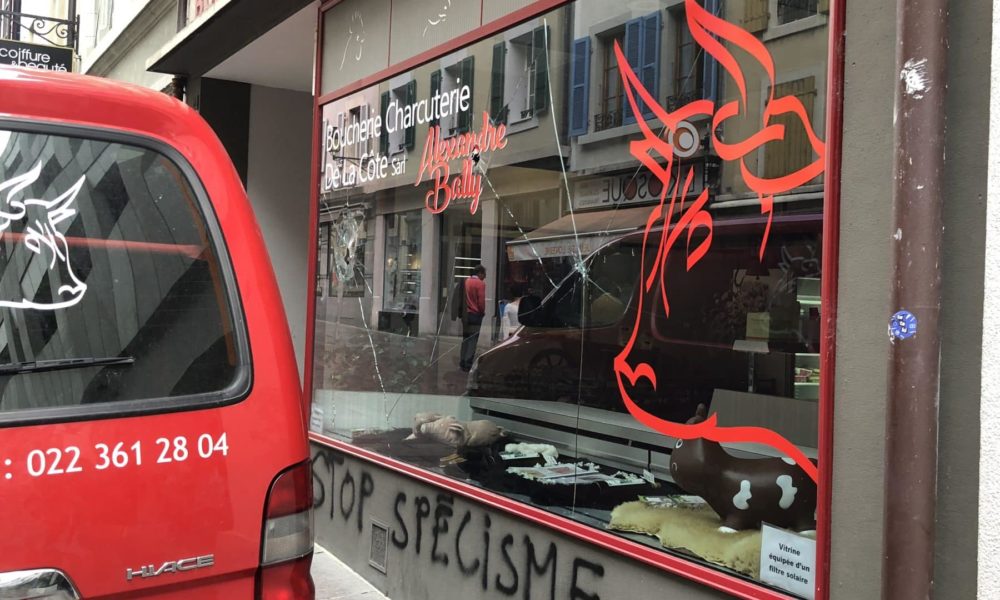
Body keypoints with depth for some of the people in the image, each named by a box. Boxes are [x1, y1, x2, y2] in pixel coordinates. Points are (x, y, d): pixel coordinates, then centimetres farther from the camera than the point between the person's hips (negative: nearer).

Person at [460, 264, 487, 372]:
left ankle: (462, 363, 17)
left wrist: (465, 310, 14)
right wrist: (483, 312, 2)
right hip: (476, 314, -6)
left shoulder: (466, 281, 6)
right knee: (473, 340, -2)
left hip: (465, 314, 7)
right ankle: (468, 364, -4)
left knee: (465, 338, 15)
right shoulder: (480, 284, -13)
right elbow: (481, 301, -15)